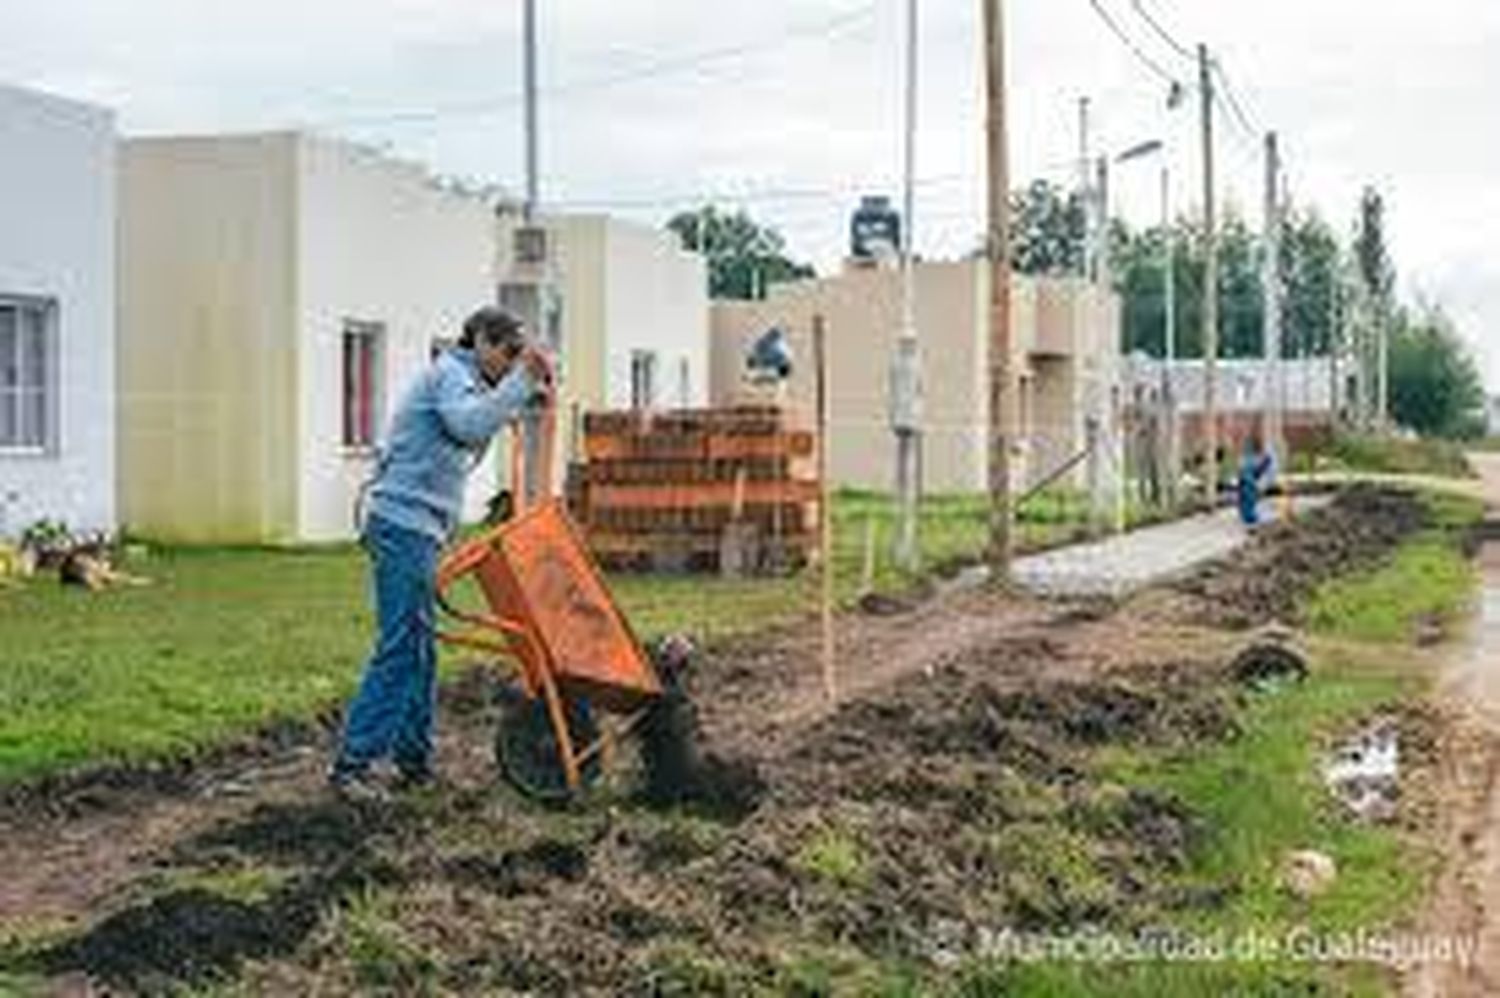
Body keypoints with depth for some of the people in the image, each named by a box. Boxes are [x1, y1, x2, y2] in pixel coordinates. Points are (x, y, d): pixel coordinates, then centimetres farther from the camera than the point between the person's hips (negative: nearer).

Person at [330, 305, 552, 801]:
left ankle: (414, 759, 17)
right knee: (398, 649, -11)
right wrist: (520, 381, -22)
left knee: (421, 649, 12)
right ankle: (351, 763, -9)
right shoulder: (449, 374, -8)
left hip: (420, 530, 11)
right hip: (405, 525, -11)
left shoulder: (463, 379, 24)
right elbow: (470, 425, -26)